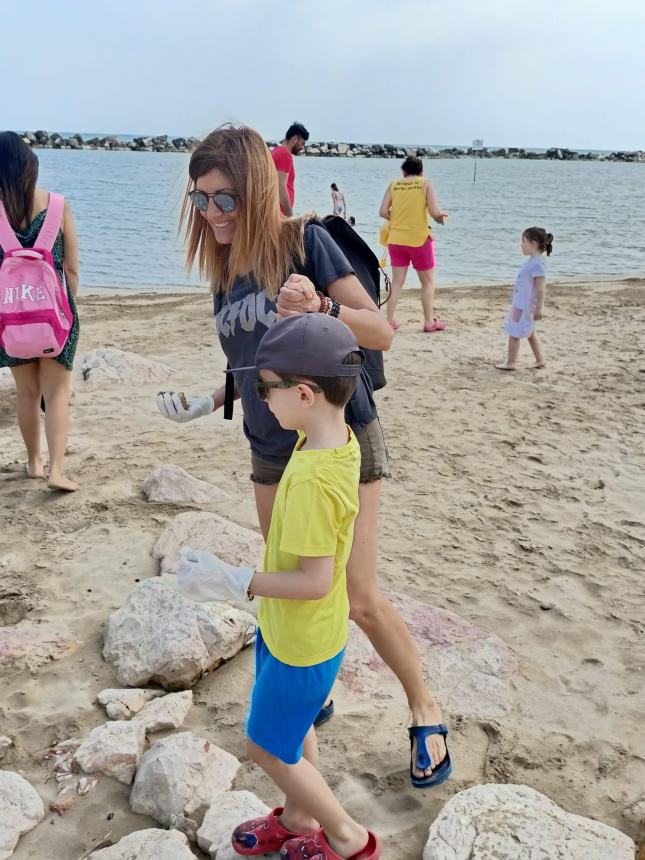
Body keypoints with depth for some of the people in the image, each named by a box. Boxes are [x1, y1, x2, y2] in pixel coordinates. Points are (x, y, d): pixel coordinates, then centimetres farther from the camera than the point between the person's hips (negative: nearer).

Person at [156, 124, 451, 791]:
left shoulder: (305, 242, -12)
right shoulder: (225, 271, 6)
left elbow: (381, 333, -16)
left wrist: (320, 306, -33)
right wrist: (208, 402, 3)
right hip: (272, 451, 6)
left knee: (358, 598, -5)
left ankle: (425, 710, 17)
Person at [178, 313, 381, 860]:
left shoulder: (313, 478, -35)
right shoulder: (339, 440, -8)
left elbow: (315, 581, -32)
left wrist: (235, 583, -25)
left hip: (300, 642, -9)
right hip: (290, 628, 9)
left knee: (268, 748, 12)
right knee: (294, 728, 27)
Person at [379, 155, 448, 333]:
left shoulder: (393, 184, 4)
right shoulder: (425, 184, -4)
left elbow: (383, 212, -2)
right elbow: (435, 212, -13)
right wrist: (441, 218, 8)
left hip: (396, 239, 3)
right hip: (419, 239, -3)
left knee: (397, 282, 10)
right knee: (428, 281, 12)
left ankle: (390, 321, 6)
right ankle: (429, 322, 13)